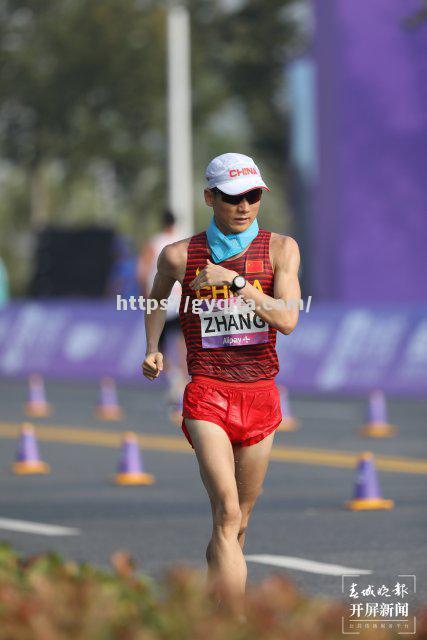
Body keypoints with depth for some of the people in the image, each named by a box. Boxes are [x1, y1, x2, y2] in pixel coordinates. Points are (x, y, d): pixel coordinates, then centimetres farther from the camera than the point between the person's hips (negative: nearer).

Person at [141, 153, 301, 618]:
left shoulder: (280, 249, 2)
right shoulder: (180, 255, 2)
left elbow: (287, 320, -11)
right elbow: (157, 297, 24)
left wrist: (235, 281, -18)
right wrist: (152, 349, 12)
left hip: (260, 395, 3)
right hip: (207, 392, -3)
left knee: (237, 521, 12)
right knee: (227, 514, -19)